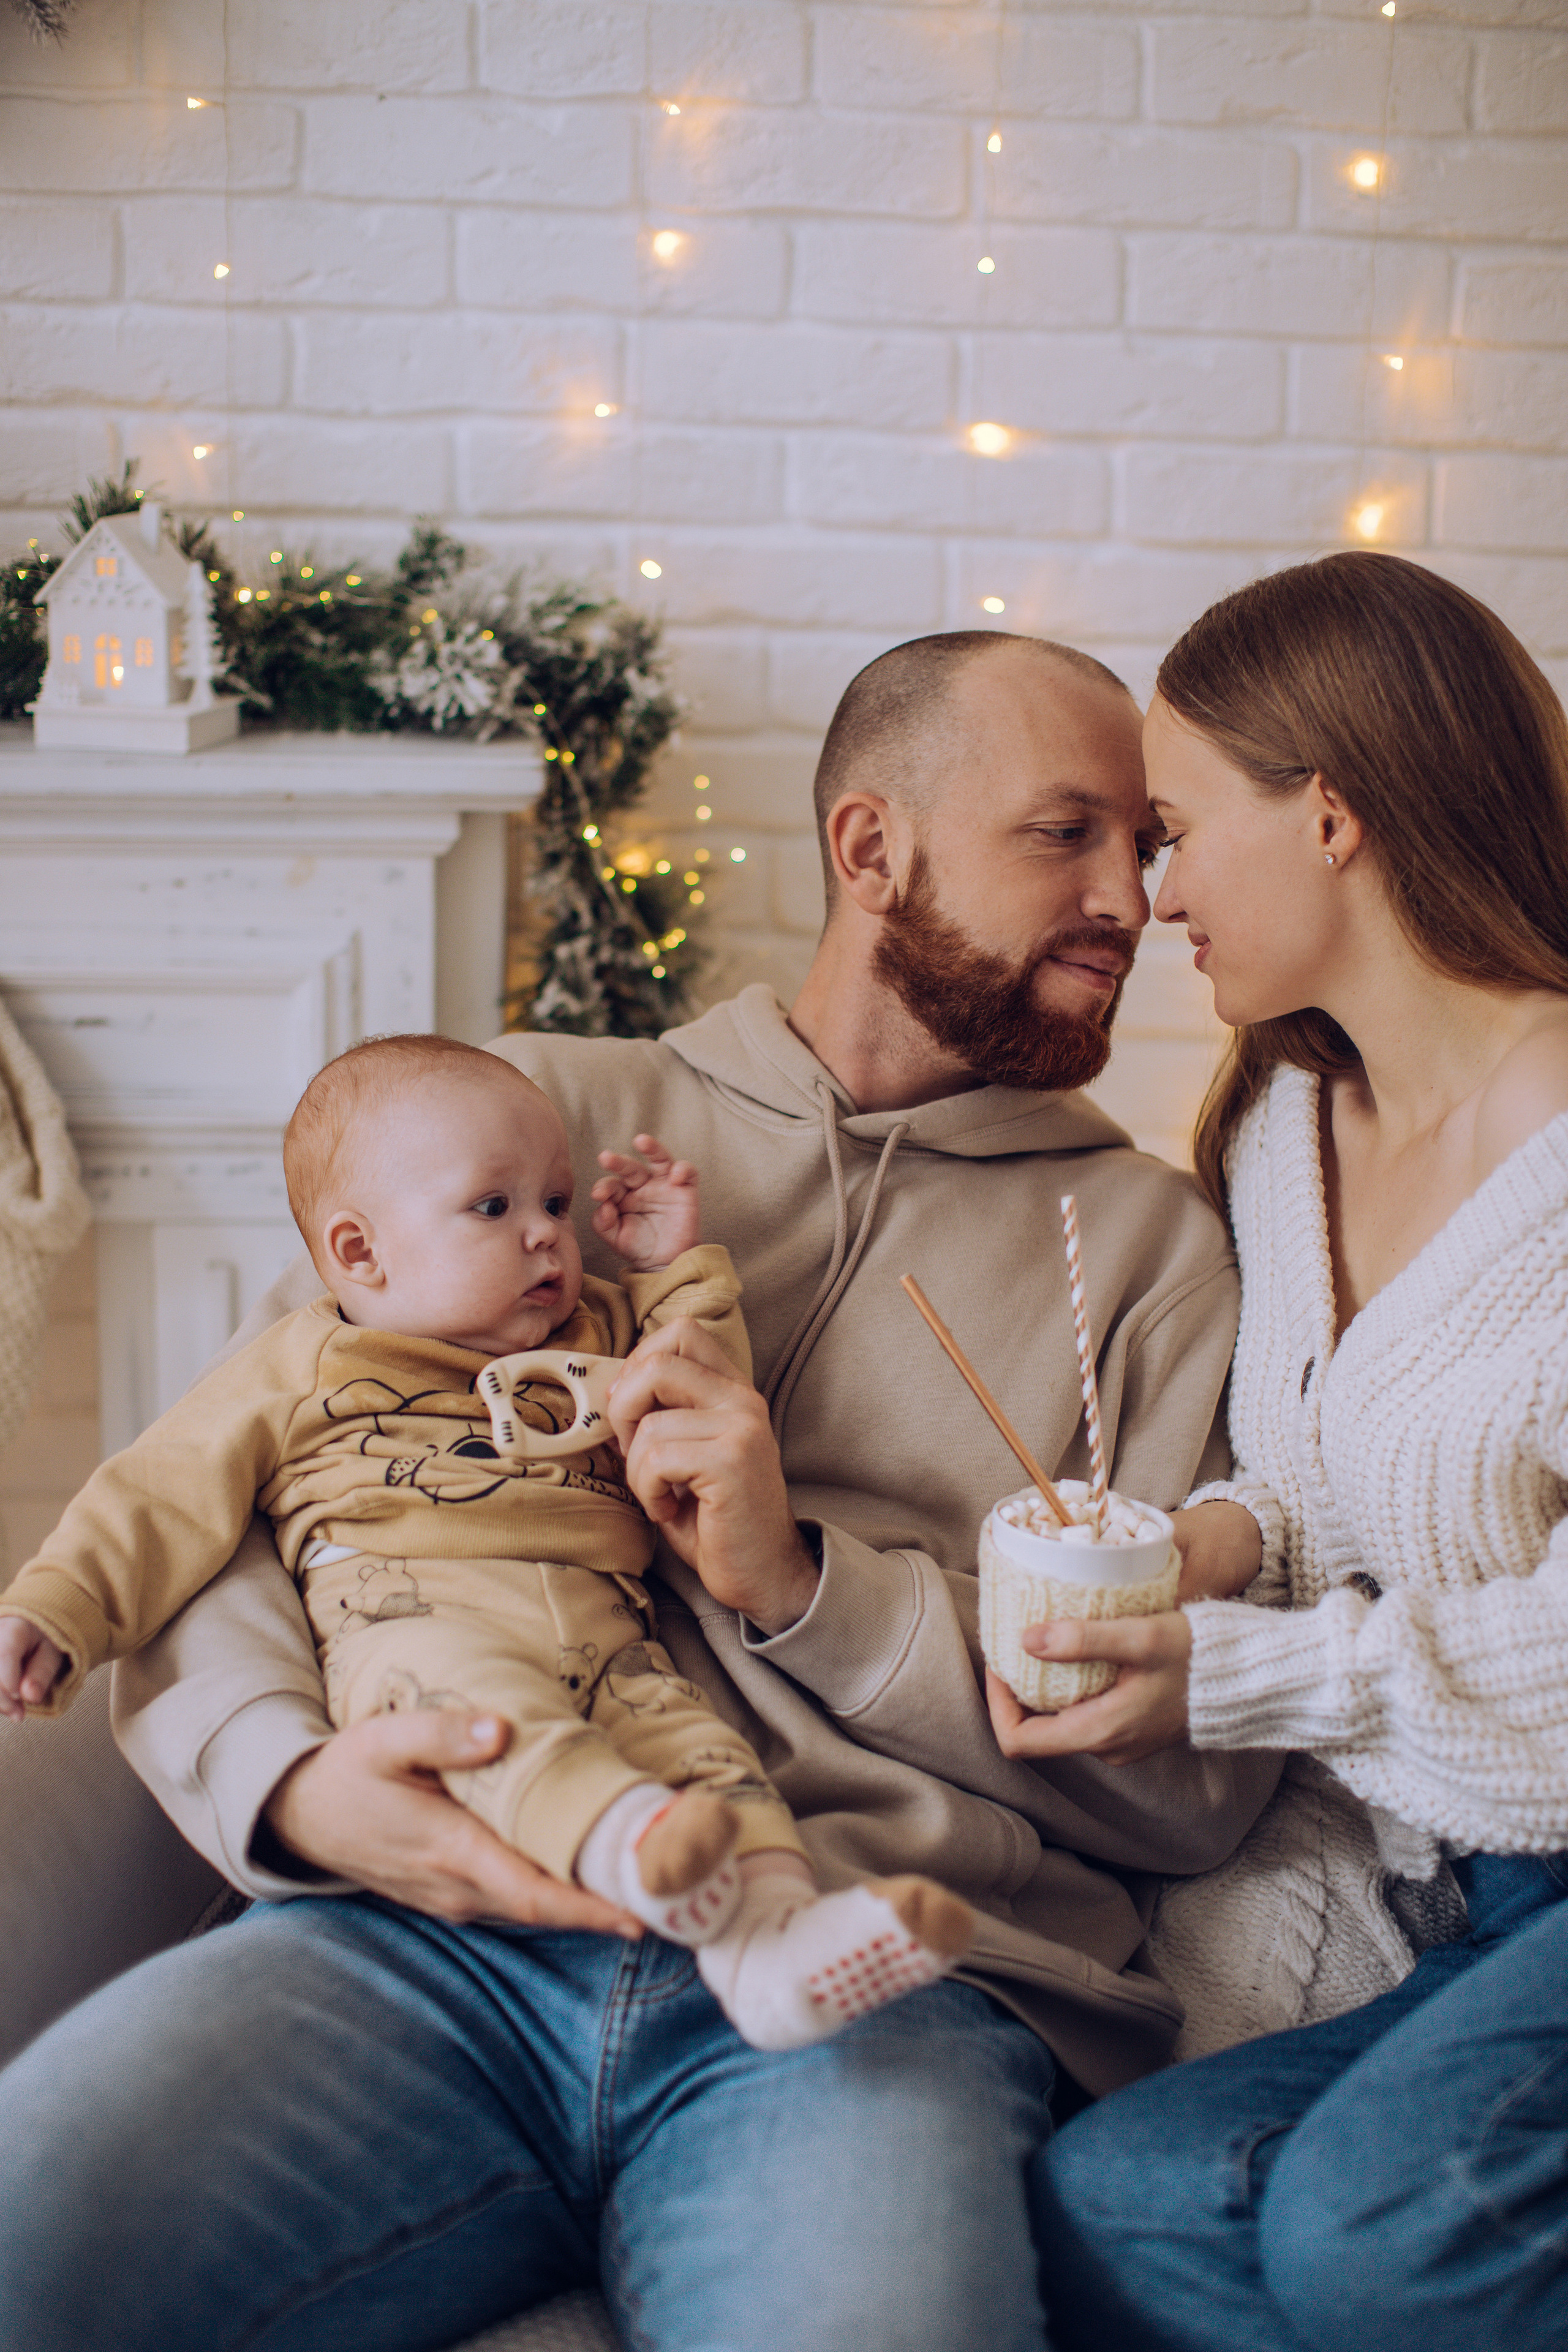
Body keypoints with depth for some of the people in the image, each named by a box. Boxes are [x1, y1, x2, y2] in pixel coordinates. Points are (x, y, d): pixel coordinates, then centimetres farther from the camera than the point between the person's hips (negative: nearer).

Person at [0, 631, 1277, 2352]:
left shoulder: (1149, 1240, 17)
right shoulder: (535, 1108, 17)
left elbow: (1200, 1780, 8)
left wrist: (812, 1581, -5)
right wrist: (285, 1770, -10)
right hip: (442, 1925, 1)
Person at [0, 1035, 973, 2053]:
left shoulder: (598, 1340, 31)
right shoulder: (305, 1362, 20)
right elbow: (168, 1492, 16)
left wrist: (680, 1270, 27)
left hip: (603, 1634, 4)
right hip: (412, 1614, -4)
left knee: (696, 1738, -27)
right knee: (473, 1690, -39)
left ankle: (775, 1935, -49)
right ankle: (625, 1838, -62)